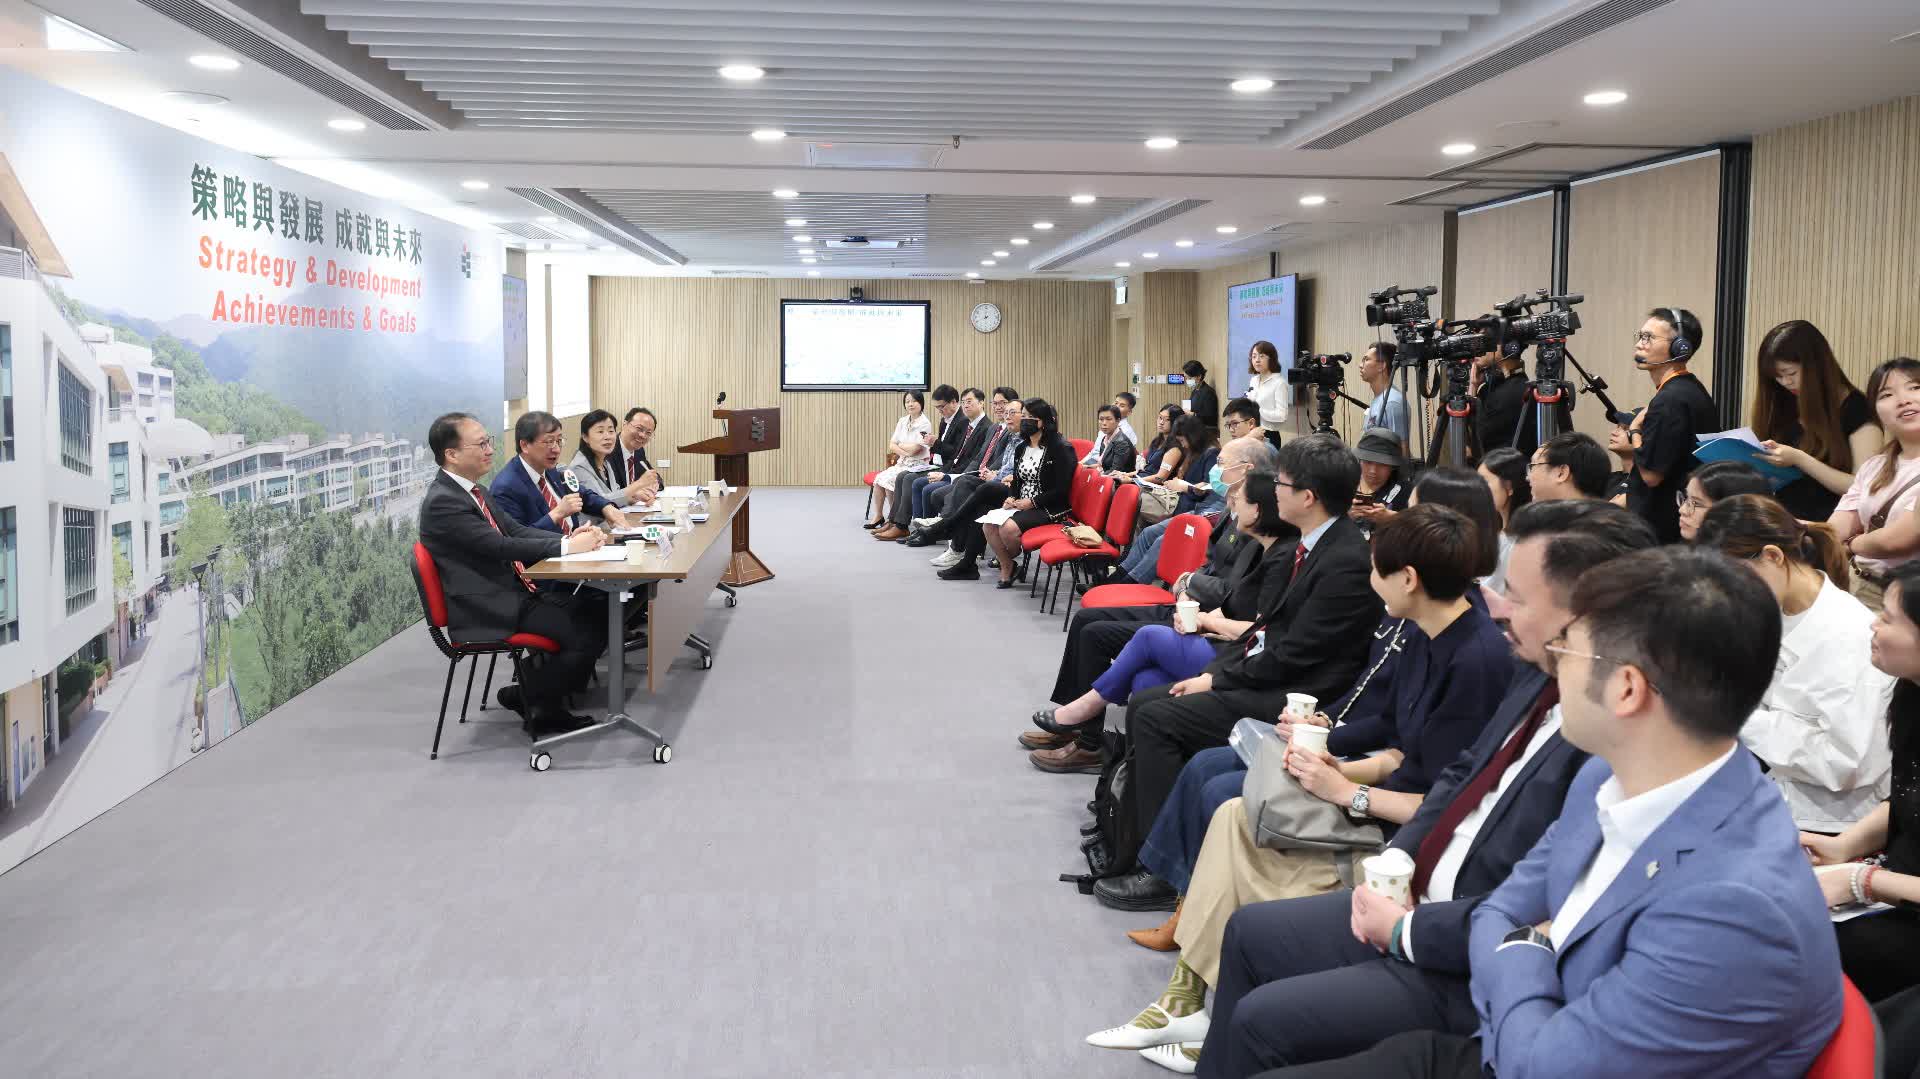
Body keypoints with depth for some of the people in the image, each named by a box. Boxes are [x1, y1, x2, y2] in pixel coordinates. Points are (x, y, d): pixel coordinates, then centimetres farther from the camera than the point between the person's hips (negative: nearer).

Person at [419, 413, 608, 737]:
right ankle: (530, 699, 4)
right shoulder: (442, 502, -17)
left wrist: (570, 538, -5)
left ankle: (534, 687, 12)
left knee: (597, 620, -3)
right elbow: (500, 546, -23)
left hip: (518, 592, 9)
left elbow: (516, 530, 11)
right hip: (491, 611, -9)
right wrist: (567, 546, -21)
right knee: (586, 635, -17)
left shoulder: (476, 492, 14)